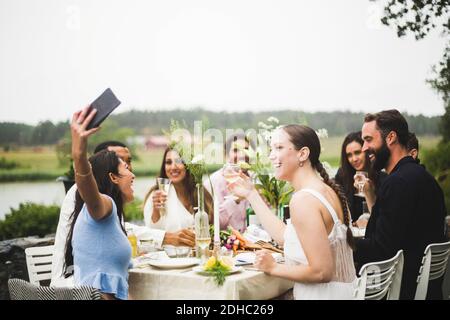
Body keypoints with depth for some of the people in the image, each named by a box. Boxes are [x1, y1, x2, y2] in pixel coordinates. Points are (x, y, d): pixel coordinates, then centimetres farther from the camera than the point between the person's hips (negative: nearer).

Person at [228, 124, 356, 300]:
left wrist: (273, 268, -8)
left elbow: (321, 271, -22)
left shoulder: (303, 199, -20)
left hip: (323, 294, -8)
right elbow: (285, 237, 9)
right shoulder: (325, 190, 6)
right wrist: (251, 194, 14)